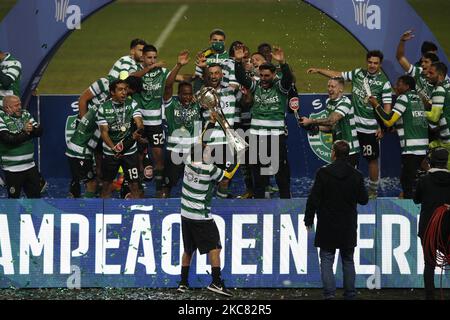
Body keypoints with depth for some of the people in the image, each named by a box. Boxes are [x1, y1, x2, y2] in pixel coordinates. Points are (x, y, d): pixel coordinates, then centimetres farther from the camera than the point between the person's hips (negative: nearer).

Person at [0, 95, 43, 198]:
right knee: (14, 199, 2)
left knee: (36, 196, 12)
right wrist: (25, 131, -14)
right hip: (12, 169, -6)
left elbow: (39, 131, 1)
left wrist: (31, 130, -20)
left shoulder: (26, 114, 7)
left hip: (30, 166, 6)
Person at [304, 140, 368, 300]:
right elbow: (364, 199, 4)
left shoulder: (323, 173, -11)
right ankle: (350, 294, 15)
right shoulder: (356, 175, -3)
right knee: (348, 260, 13)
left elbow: (313, 198, -9)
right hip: (348, 227, 3)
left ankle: (329, 293, -9)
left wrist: (309, 219, 2)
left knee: (327, 260, 1)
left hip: (327, 226, -3)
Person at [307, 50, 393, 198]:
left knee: (372, 159, 5)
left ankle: (373, 190, 18)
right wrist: (318, 70, 6)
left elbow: (387, 106, -9)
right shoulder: (358, 73, 5)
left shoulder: (384, 82, -7)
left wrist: (382, 127, -16)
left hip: (370, 129, -4)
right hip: (353, 125, 4)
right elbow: (338, 75, 14)